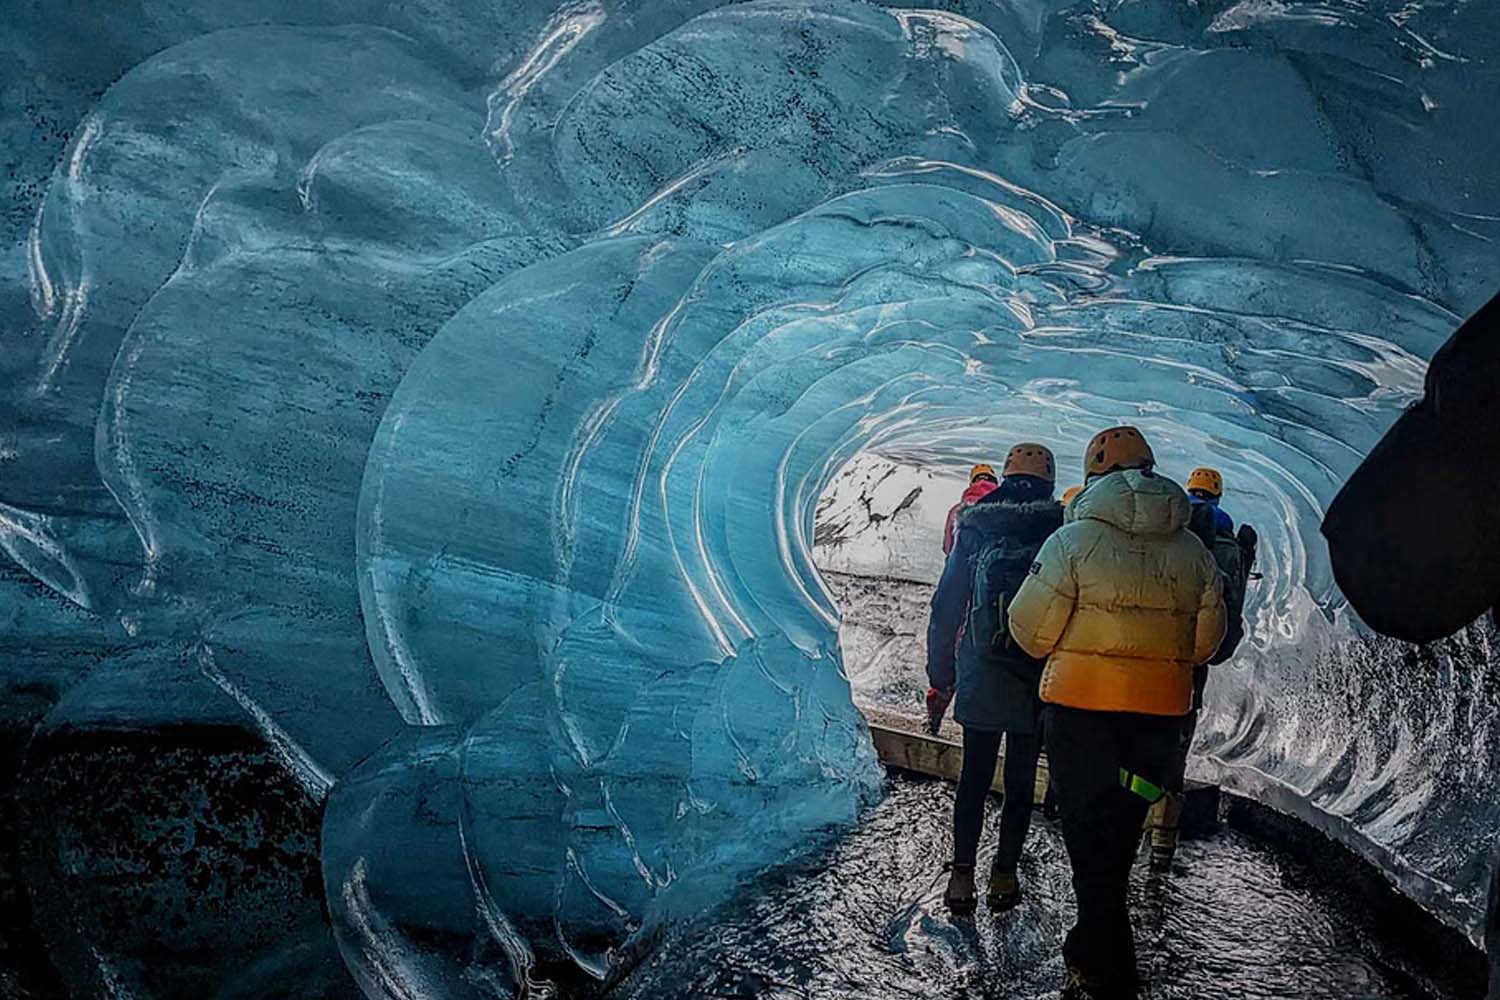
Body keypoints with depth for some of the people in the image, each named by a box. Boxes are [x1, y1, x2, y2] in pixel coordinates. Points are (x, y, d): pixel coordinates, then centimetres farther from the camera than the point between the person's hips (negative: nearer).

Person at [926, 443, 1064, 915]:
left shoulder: (974, 528, 0)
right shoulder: (1063, 531, -2)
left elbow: (946, 603, 1)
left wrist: (939, 673, 8)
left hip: (980, 677, 1)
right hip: (1038, 681, 0)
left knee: (974, 775, 10)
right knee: (1021, 779, 10)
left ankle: (961, 877, 8)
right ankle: (1003, 876, 13)